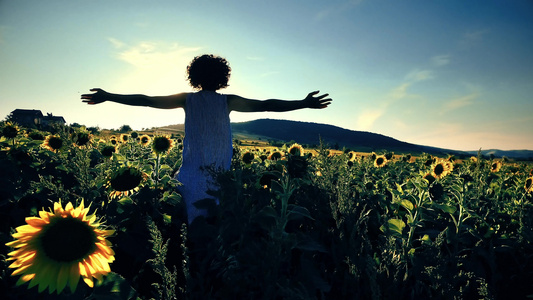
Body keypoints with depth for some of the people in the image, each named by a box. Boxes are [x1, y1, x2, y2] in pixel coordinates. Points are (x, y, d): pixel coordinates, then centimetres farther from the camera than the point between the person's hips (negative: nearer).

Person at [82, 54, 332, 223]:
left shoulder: (188, 100, 1)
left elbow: (146, 100, 4)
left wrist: (108, 97, 14)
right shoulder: (227, 101, -2)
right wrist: (305, 104, 0)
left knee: (193, 223, 8)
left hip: (193, 175, 1)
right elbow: (266, 105, -4)